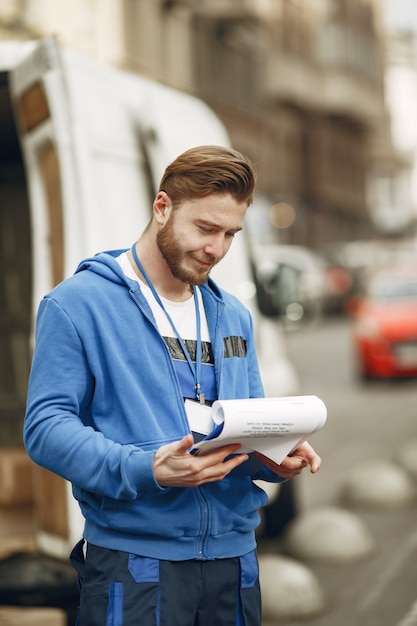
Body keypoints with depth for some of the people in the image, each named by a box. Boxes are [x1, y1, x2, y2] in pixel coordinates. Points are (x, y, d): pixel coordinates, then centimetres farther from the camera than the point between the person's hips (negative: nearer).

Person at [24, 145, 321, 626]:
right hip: (134, 561, -5)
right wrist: (145, 469, -26)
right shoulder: (76, 304, -5)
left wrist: (276, 455, -6)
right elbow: (46, 426, -12)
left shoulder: (234, 316, 15)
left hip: (233, 553, 6)